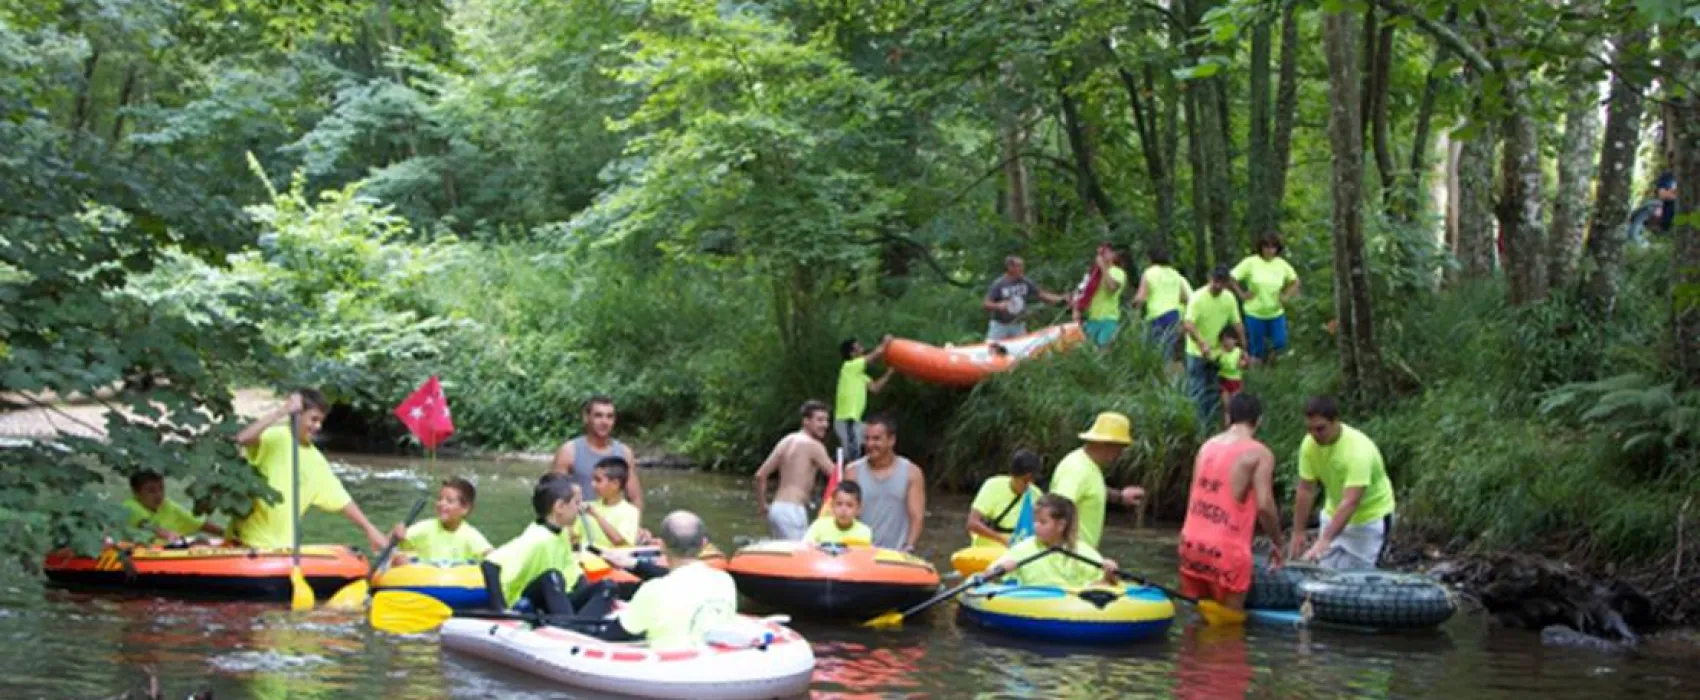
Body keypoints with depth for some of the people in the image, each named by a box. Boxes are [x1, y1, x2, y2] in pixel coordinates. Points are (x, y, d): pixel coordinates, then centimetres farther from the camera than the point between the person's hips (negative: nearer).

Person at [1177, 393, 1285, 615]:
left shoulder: (1207, 446, 13)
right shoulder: (1259, 454, -6)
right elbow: (1264, 505, -13)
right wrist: (1278, 543, 0)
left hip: (1192, 543, 6)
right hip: (1226, 550, -6)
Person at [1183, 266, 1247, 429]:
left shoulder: (1229, 299, -4)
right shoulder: (1198, 298, -21)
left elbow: (1237, 324, 5)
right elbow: (1188, 324, -32)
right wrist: (1202, 343, -44)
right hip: (1197, 353, -5)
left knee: (1213, 391, 13)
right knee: (1197, 391, -3)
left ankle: (1208, 425, 24)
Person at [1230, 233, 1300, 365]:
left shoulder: (1282, 265, -1)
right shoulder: (1251, 263, -11)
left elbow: (1295, 281, 14)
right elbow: (1232, 278, -8)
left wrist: (1287, 297, 2)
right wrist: (1242, 293, -12)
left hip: (1276, 313, 3)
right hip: (1255, 313, -3)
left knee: (1280, 343, -1)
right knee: (1257, 346, 3)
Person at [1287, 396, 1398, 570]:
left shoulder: (1358, 449, -33)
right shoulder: (1310, 444, -15)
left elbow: (1351, 502, -38)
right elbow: (1305, 490, -7)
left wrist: (1324, 541, -44)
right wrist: (1298, 533, -7)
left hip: (1370, 516, -6)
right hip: (1334, 513, 6)